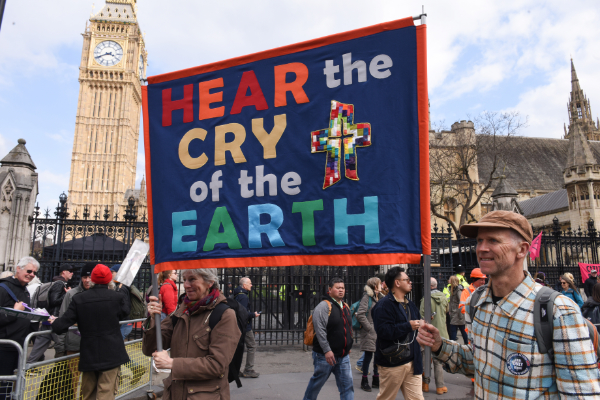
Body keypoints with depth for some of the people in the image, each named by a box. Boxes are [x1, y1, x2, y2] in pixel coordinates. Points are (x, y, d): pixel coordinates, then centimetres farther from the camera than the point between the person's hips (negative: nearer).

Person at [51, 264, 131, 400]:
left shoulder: (79, 299, -8)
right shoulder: (117, 296, -10)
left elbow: (61, 326, -8)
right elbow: (125, 311, 12)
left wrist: (55, 322, 16)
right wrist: (123, 289, 27)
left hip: (88, 355, 2)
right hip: (111, 354, -2)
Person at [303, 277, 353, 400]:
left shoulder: (345, 306, 12)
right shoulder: (324, 306, -14)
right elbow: (320, 330, -21)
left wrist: (348, 346, 23)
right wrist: (327, 350, -24)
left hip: (343, 356, 7)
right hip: (325, 355, -7)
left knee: (347, 385, 6)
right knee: (317, 382, 10)